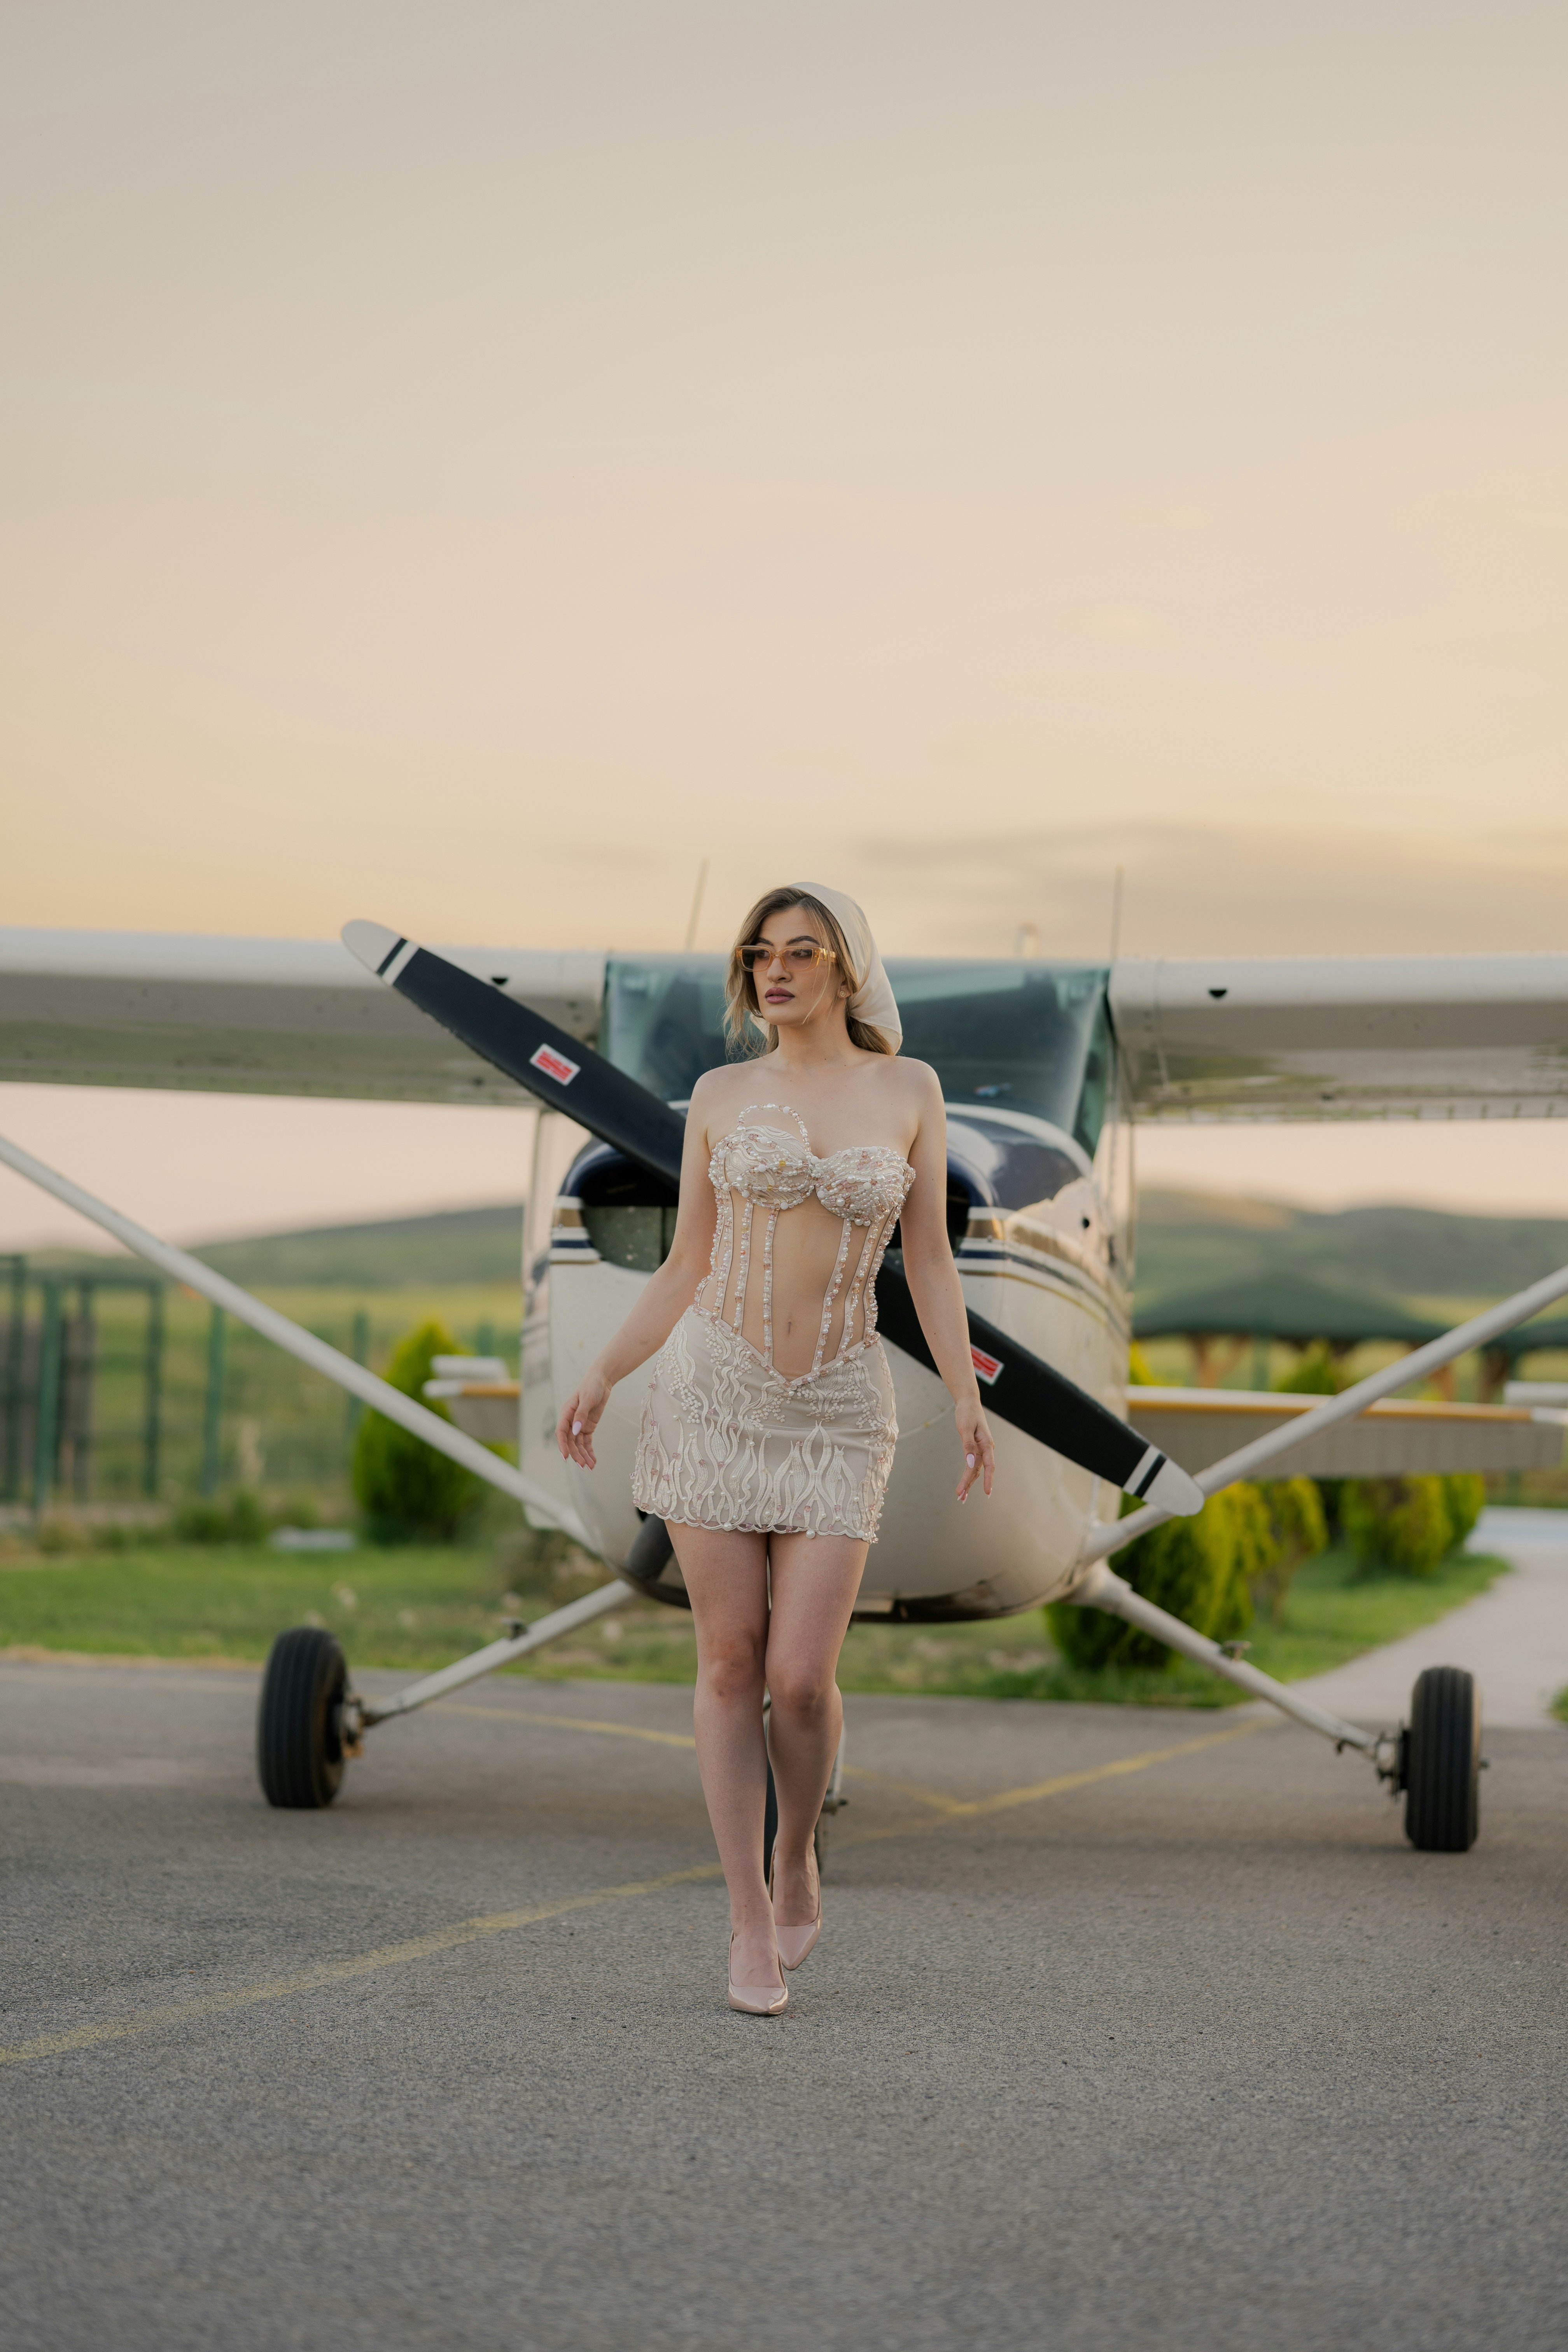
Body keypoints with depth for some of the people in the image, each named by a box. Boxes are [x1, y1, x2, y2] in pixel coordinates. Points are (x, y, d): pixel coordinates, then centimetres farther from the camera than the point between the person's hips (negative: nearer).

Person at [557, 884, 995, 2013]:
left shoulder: (908, 1090, 4)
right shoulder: (722, 1096, 4)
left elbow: (931, 1262, 5)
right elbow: (685, 1268, 9)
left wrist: (969, 1399, -4)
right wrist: (601, 1376, 2)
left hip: (840, 1412, 0)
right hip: (714, 1388, 0)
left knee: (801, 1678, -9)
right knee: (731, 1664, -1)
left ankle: (797, 1856, 21)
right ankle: (752, 1922, 9)